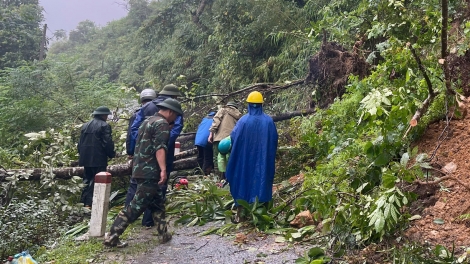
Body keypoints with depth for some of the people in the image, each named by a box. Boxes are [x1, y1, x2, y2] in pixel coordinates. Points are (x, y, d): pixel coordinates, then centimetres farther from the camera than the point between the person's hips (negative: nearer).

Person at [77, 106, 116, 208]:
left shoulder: (85, 125, 13)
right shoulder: (104, 126, -10)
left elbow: (80, 143, 15)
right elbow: (107, 143, -15)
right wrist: (112, 154, 0)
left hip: (86, 158, 7)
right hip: (98, 159, -7)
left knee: (87, 180, 16)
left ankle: (85, 201, 16)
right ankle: (91, 202, -4)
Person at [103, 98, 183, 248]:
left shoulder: (148, 121, 20)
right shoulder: (162, 123, -9)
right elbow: (160, 148, -21)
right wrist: (163, 169, -27)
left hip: (140, 169, 10)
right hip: (150, 171, -10)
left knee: (158, 203, 16)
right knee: (136, 206, -8)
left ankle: (164, 234, 20)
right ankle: (112, 237, -7)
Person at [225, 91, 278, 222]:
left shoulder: (243, 120, -11)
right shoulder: (269, 121, -5)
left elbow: (233, 138, -4)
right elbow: (274, 141, 2)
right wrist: (269, 155, 17)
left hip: (244, 159, -1)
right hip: (263, 160, 1)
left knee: (242, 182, 10)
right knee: (261, 182, 11)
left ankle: (239, 214, 14)